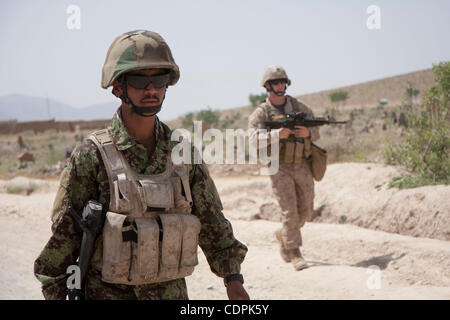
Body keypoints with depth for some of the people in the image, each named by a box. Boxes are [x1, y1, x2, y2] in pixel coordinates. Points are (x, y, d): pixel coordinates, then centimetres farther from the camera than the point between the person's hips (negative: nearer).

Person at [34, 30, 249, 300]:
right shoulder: (92, 156, -11)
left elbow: (211, 221, 8)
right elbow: (64, 235, -5)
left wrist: (233, 277, 3)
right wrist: (55, 294, -3)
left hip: (172, 291, 4)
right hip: (108, 291, -3)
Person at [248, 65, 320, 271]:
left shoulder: (300, 107, 9)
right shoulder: (261, 113, -2)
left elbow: (316, 132, 9)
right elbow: (254, 138, -15)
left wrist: (308, 133, -15)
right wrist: (277, 134, -30)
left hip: (302, 166, 4)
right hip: (280, 168, -4)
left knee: (305, 211, 9)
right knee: (289, 211, -8)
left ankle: (283, 235, 34)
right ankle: (294, 254, 1)